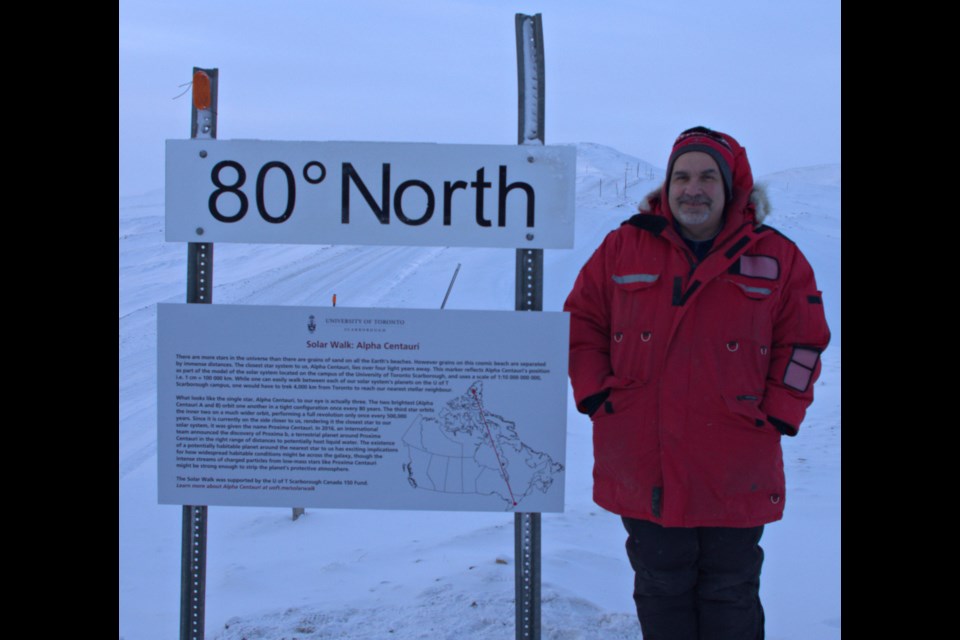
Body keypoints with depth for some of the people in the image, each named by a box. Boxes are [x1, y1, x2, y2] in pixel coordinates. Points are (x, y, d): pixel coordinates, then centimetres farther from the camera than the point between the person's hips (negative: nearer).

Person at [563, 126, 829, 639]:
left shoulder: (775, 258, 1)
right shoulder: (623, 249, 2)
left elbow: (803, 342, 6)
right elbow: (581, 322, 10)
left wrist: (779, 415, -3)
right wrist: (593, 394, 0)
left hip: (734, 477, -1)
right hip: (643, 468, 1)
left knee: (730, 595, 10)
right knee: (660, 589, 12)